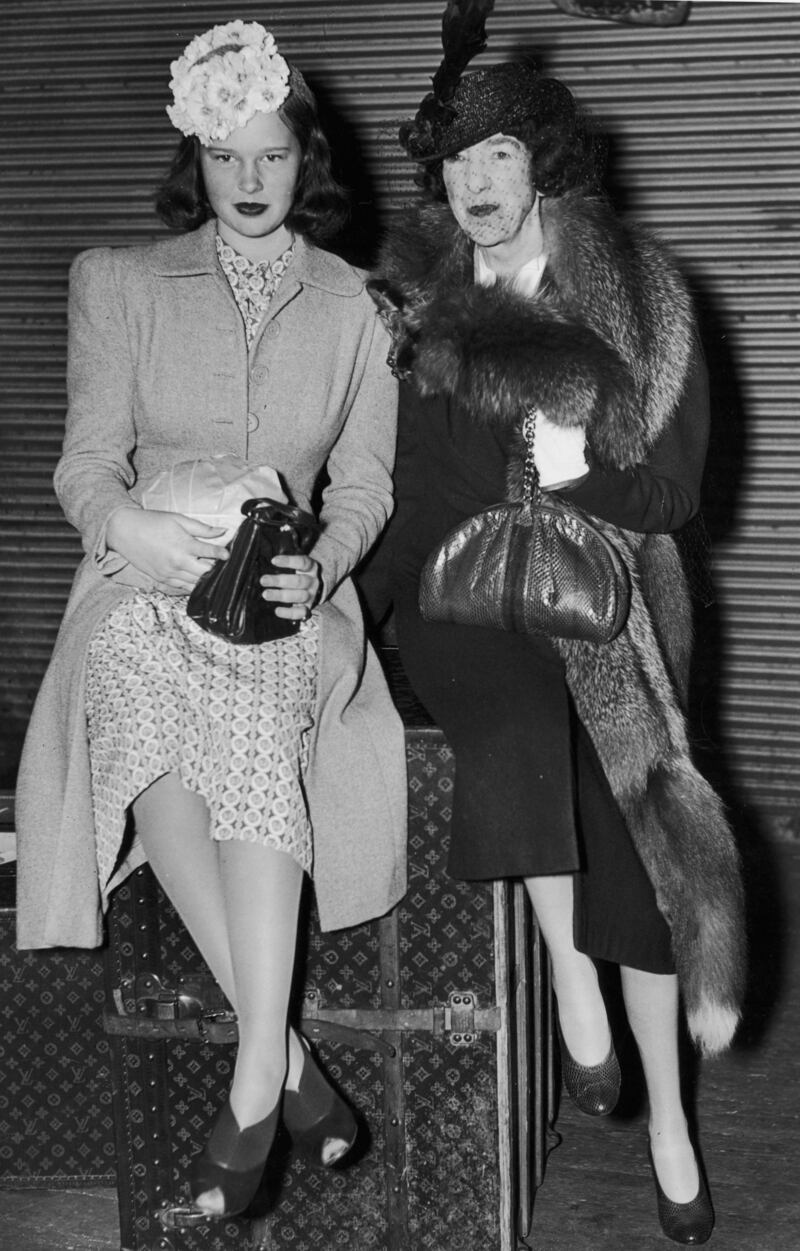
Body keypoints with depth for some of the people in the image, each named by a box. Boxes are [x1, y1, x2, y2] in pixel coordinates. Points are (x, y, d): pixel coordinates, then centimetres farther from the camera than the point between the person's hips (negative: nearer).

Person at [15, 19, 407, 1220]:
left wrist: (319, 565, -12)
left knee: (251, 709, -36)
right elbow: (87, 461, 6)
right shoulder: (121, 281, 13)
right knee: (143, 706, -35)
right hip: (147, 581, 0)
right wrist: (127, 525, -18)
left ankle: (254, 1079, -36)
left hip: (289, 586, 0)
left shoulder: (355, 306, 15)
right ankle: (285, 1053, -30)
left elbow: (364, 483, 10)